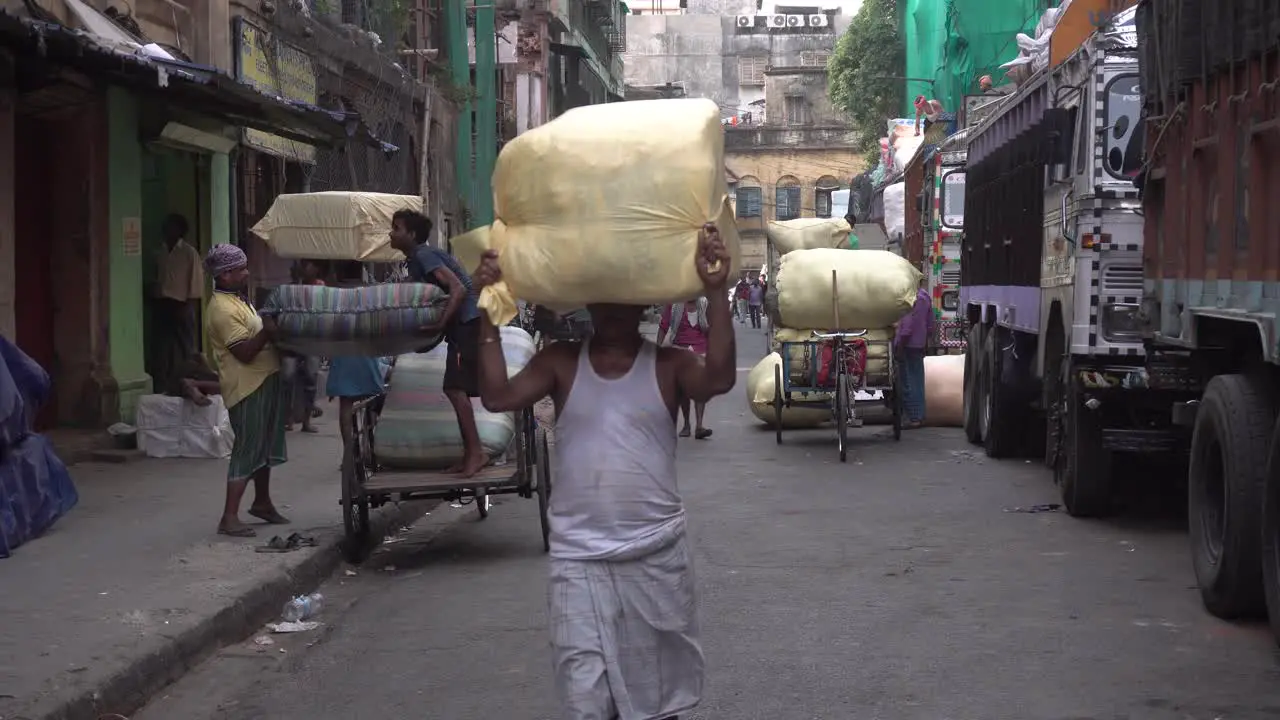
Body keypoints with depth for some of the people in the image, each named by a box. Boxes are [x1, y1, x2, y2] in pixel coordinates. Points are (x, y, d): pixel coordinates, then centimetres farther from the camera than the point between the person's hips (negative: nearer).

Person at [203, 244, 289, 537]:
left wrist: (270, 327, 10)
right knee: (247, 450, -8)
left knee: (265, 446, 19)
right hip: (247, 388, -10)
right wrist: (268, 331, -28)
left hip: (265, 382, 10)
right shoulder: (223, 310, -19)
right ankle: (229, 518, -6)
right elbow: (245, 352, -24)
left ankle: (262, 502, 34)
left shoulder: (238, 301, 14)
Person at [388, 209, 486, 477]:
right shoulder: (415, 260, 17)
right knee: (457, 389, 9)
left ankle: (476, 452, -15)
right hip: (462, 325, 10)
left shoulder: (424, 256, -13)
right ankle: (470, 454, 11)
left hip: (469, 322, -10)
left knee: (455, 387, -14)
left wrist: (440, 325, -28)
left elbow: (458, 289, -23)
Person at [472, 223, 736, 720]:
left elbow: (720, 379, -20)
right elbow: (497, 397, -11)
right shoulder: (561, 362, 2)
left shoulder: (667, 364, -1)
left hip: (657, 553, 0)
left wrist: (716, 293, -29)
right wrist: (489, 313, -18)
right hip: (579, 558, 0)